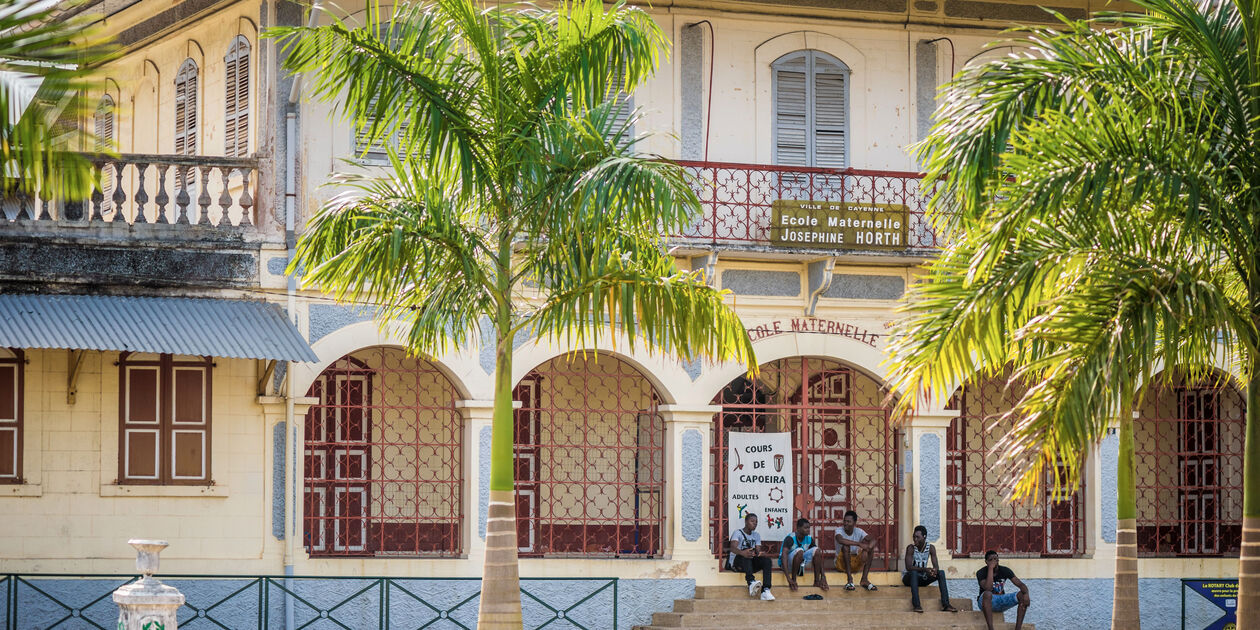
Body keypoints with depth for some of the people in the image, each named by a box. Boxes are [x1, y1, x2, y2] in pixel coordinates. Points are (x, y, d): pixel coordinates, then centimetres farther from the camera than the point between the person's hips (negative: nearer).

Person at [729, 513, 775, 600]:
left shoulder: (756, 535, 16)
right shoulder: (738, 533, -4)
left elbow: (758, 551, 3)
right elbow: (733, 548, -23)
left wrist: (760, 553, -24)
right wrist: (742, 553, -46)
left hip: (751, 562, 5)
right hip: (737, 562, -5)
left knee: (767, 560, -22)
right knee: (746, 552, -37)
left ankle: (765, 590, -37)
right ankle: (751, 582, -59)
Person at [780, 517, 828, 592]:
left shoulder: (809, 539, -5)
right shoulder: (790, 538, -24)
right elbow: (784, 557, -36)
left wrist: (823, 576, -15)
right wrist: (788, 579, -45)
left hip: (800, 563, 6)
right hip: (787, 564, -6)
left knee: (816, 550, -15)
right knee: (799, 551, -34)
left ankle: (817, 581, -16)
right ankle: (793, 580, -28)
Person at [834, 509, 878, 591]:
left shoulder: (858, 531, -1)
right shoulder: (839, 530, -10)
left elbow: (873, 540, -16)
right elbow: (840, 540, -34)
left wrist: (868, 547, -38)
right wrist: (859, 544, -37)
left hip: (855, 563, 3)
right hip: (842, 563, -3)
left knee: (871, 547, -16)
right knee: (846, 545, -31)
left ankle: (865, 579, -25)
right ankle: (850, 579, -36)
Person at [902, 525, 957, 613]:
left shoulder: (930, 548, -4)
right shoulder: (911, 548, -17)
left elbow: (936, 566, -9)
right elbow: (908, 567, -27)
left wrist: (935, 570, -35)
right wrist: (925, 569, -40)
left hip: (922, 579, 4)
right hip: (908, 578, -4)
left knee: (941, 573, -16)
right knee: (914, 572, -37)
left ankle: (945, 604, -27)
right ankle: (916, 605, -46)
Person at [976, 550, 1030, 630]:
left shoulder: (1005, 571, -3)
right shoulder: (981, 573, -13)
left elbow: (1021, 585, -9)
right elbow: (988, 588, -31)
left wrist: (1026, 594, -32)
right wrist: (990, 568, -28)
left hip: (1001, 601, 4)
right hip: (985, 602, -4)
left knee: (1022, 596, -18)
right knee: (987, 594, -40)